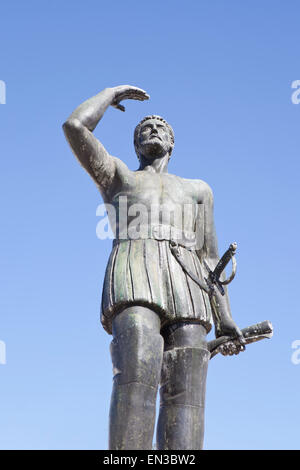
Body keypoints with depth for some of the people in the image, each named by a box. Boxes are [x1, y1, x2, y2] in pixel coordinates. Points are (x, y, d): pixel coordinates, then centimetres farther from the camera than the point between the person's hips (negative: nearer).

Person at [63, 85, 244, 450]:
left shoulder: (197, 190, 34)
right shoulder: (116, 177, 29)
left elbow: (209, 256, 23)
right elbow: (75, 126, 13)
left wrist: (224, 317, 9)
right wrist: (113, 92, 31)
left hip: (187, 289, 3)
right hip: (135, 277, -3)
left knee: (185, 393, -16)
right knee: (137, 376, -28)